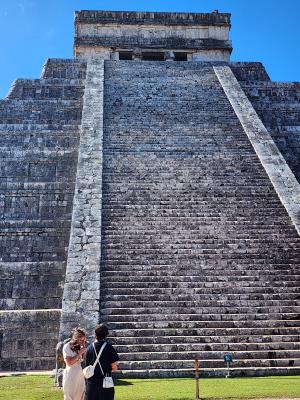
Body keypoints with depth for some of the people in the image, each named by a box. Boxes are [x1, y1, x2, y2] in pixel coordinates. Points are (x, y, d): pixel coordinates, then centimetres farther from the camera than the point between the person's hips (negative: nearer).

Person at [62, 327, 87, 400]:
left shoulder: (81, 347, 8)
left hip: (80, 375, 6)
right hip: (71, 376, -6)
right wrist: (79, 353, -13)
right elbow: (69, 362, -14)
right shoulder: (67, 347, -8)